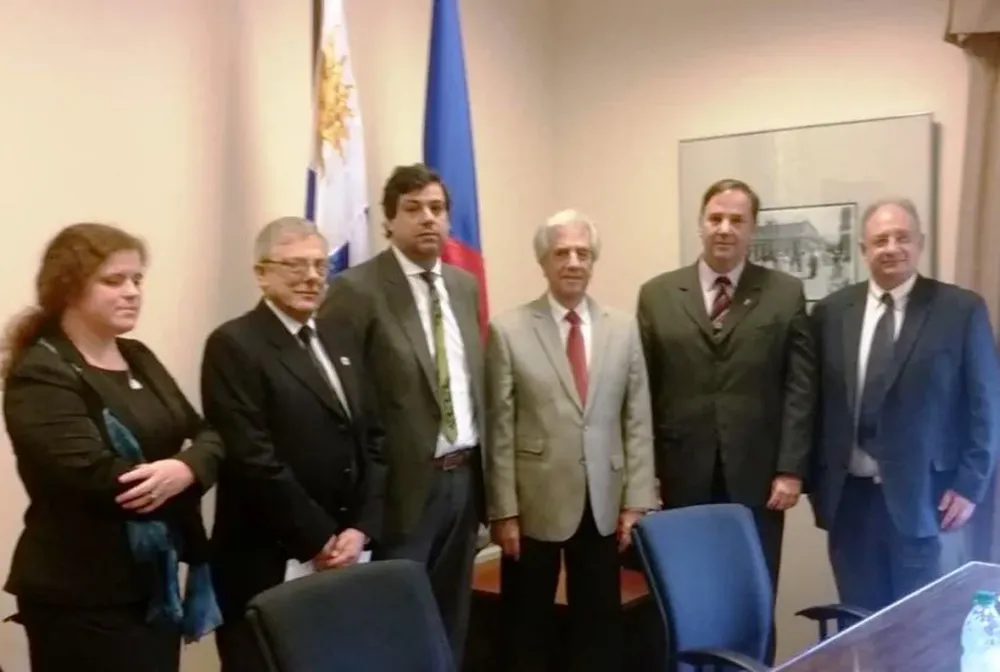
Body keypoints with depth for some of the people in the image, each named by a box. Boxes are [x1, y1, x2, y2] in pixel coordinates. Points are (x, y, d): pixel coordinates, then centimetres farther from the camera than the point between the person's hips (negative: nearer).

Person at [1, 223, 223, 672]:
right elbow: (95, 478, -24)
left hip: (157, 585, 7)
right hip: (82, 598, -7)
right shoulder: (40, 375, -12)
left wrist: (184, 470, -19)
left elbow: (209, 436, 4)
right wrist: (180, 476, -11)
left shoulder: (139, 358, 11)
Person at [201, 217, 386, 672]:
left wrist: (361, 528, -2)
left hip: (345, 555, 6)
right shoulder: (234, 345, -9)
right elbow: (253, 459, -16)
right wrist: (319, 540, -13)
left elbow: (373, 440, 11)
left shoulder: (341, 340, 13)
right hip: (267, 566, -6)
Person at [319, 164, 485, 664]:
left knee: (452, 621, 17)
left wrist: (479, 469, 11)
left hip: (464, 477, 6)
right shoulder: (357, 289, -11)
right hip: (405, 484, -6)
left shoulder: (465, 286, 10)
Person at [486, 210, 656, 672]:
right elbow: (499, 430, -6)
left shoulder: (623, 329, 5)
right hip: (535, 505, -2)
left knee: (600, 625, 12)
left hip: (603, 504, 3)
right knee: (530, 625, 11)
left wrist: (636, 500, 0)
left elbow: (638, 421, 5)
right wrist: (503, 511, -8)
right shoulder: (508, 331, -5)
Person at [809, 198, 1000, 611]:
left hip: (919, 496, -2)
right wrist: (815, 480, 5)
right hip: (848, 495, 2)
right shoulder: (831, 312, 5)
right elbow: (817, 402, 8)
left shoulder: (961, 310, -2)